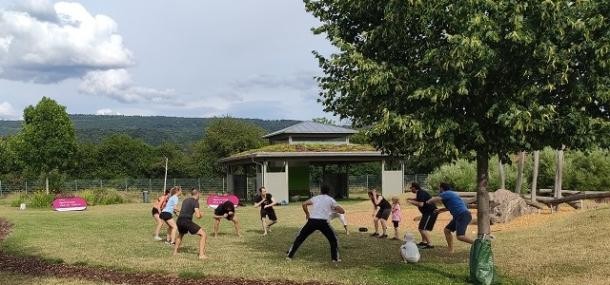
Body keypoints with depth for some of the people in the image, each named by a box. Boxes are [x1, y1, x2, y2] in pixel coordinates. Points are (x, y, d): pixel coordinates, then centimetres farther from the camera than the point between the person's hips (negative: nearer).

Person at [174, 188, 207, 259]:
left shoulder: (185, 200, 21)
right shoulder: (195, 201, -2)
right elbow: (198, 216, -10)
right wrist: (200, 214, 13)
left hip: (179, 221, 8)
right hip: (187, 221, -8)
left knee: (180, 235, 39)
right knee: (203, 234, -2)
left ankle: (175, 252, 42)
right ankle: (201, 255, -11)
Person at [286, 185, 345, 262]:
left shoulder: (315, 198, 18)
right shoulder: (331, 199, 11)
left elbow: (304, 204, 7)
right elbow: (342, 211, 7)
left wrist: (307, 214, 19)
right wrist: (334, 209, 25)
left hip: (312, 221, 2)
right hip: (323, 222, -2)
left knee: (300, 237, 14)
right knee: (333, 239, 17)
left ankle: (290, 255, 13)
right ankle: (335, 258, 12)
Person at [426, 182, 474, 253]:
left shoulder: (446, 193, -7)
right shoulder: (450, 194, 23)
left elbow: (435, 200, -17)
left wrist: (428, 201, 5)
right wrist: (441, 210, 34)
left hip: (463, 215, -10)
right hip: (459, 216, 10)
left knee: (460, 236, -19)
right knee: (447, 230, 14)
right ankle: (451, 251, 14)